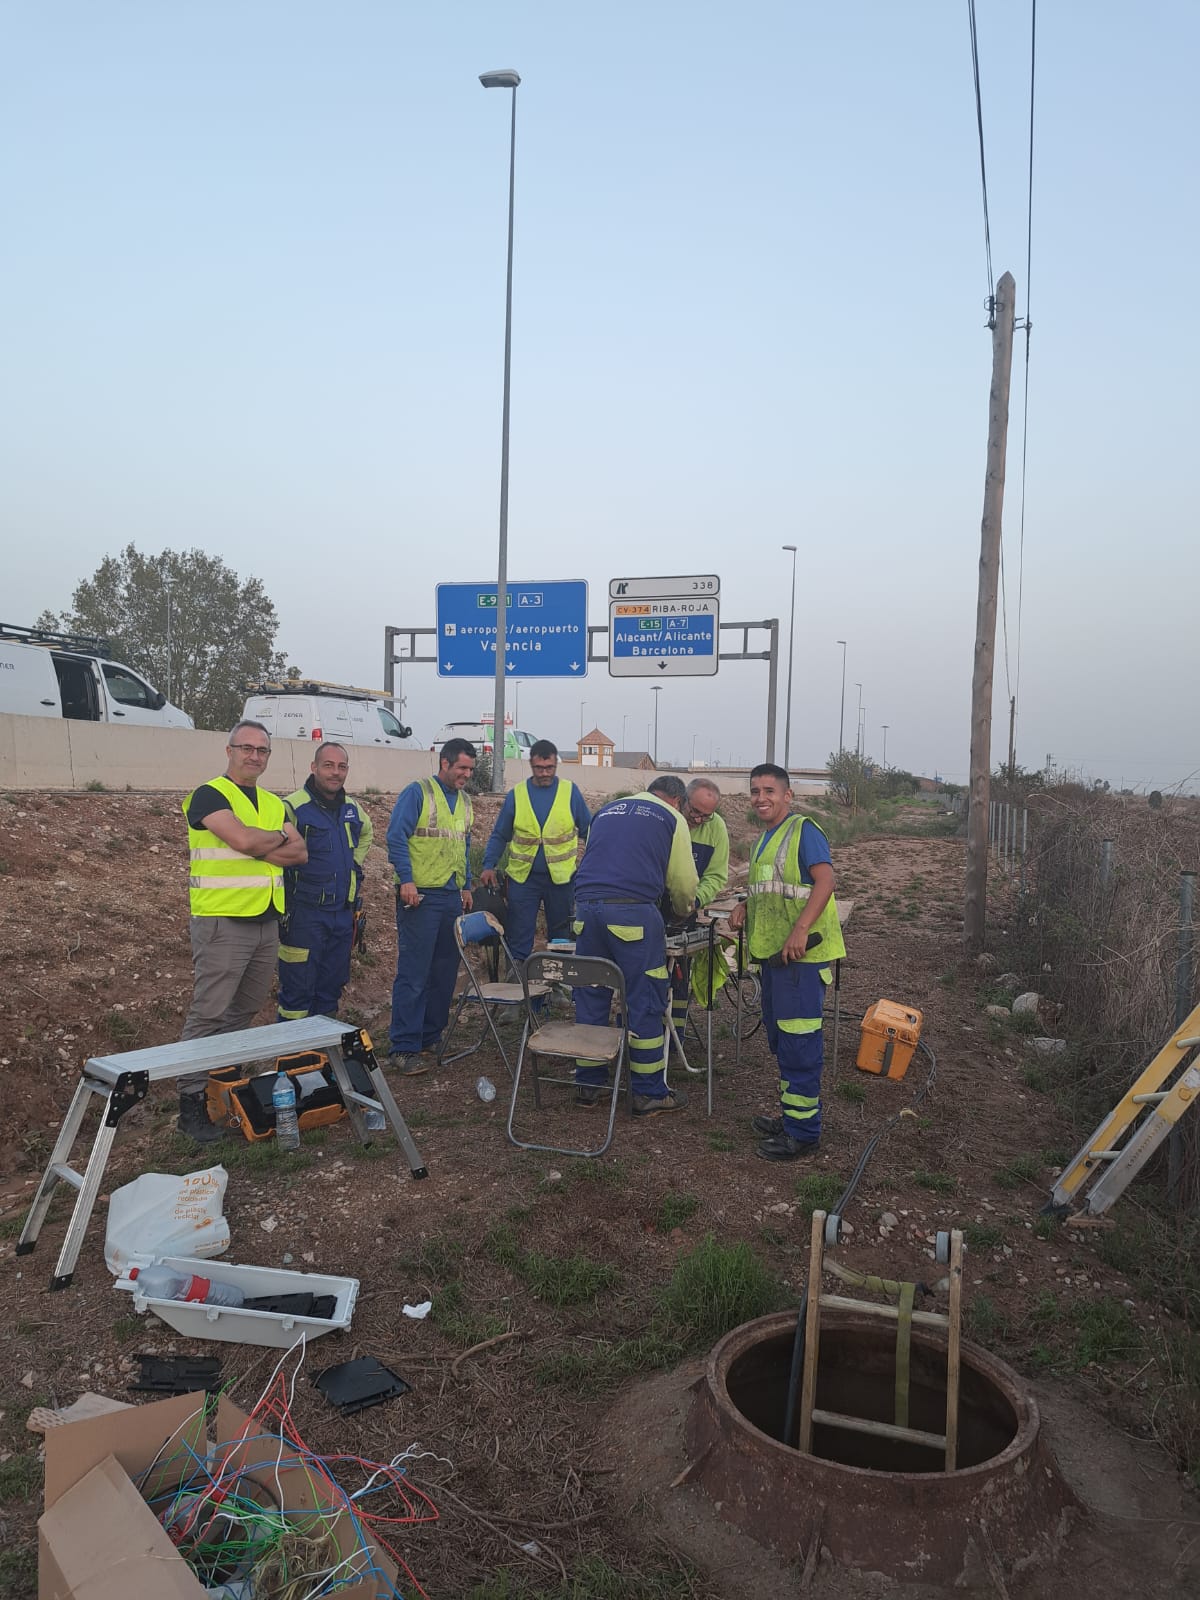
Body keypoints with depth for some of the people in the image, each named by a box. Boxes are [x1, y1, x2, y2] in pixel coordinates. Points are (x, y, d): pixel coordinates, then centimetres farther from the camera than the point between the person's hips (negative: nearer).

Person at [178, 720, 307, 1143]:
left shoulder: (274, 804, 15)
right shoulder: (209, 795, -7)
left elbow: (299, 852, 4)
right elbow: (243, 839, -22)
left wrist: (257, 847, -12)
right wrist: (279, 836, -2)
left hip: (266, 922, 7)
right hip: (222, 922, -7)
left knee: (245, 1012, 14)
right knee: (209, 1015, -4)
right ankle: (191, 1103, 2)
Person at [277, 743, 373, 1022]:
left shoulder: (353, 809, 9)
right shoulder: (292, 807, -14)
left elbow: (366, 834, 32)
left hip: (344, 913, 7)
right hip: (304, 915, -7)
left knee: (331, 989, 15)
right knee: (298, 991, -2)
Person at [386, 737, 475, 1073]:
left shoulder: (464, 800, 16)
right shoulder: (417, 793, -6)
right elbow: (396, 837, -13)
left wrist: (466, 886, 20)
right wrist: (406, 880, -20)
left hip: (453, 897, 8)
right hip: (420, 895, -7)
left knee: (444, 973, 11)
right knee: (413, 973, -7)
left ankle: (431, 1037, 21)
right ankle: (405, 1047, -3)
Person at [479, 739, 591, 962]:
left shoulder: (570, 791, 1)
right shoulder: (516, 794, 2)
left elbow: (588, 831, 4)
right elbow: (499, 835, 7)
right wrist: (489, 865, -4)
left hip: (561, 877, 0)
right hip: (523, 877, 0)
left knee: (561, 937, 11)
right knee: (518, 938, 3)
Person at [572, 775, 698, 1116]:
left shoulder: (606, 811, 26)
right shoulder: (671, 818, 11)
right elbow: (683, 882, 10)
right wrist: (683, 911, 30)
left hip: (587, 908, 5)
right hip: (633, 913, -5)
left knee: (590, 998, 13)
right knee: (646, 1003, 4)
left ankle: (588, 1084, 21)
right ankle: (650, 1094, 11)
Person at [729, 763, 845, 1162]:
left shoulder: (804, 830, -9)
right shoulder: (763, 840, 19)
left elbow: (825, 880, -20)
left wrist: (801, 929, -30)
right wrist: (746, 906, 9)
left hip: (801, 953, -10)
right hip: (771, 951, 10)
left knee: (798, 1040, -7)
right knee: (780, 1038, 17)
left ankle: (803, 1131, 1)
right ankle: (790, 1114, 30)